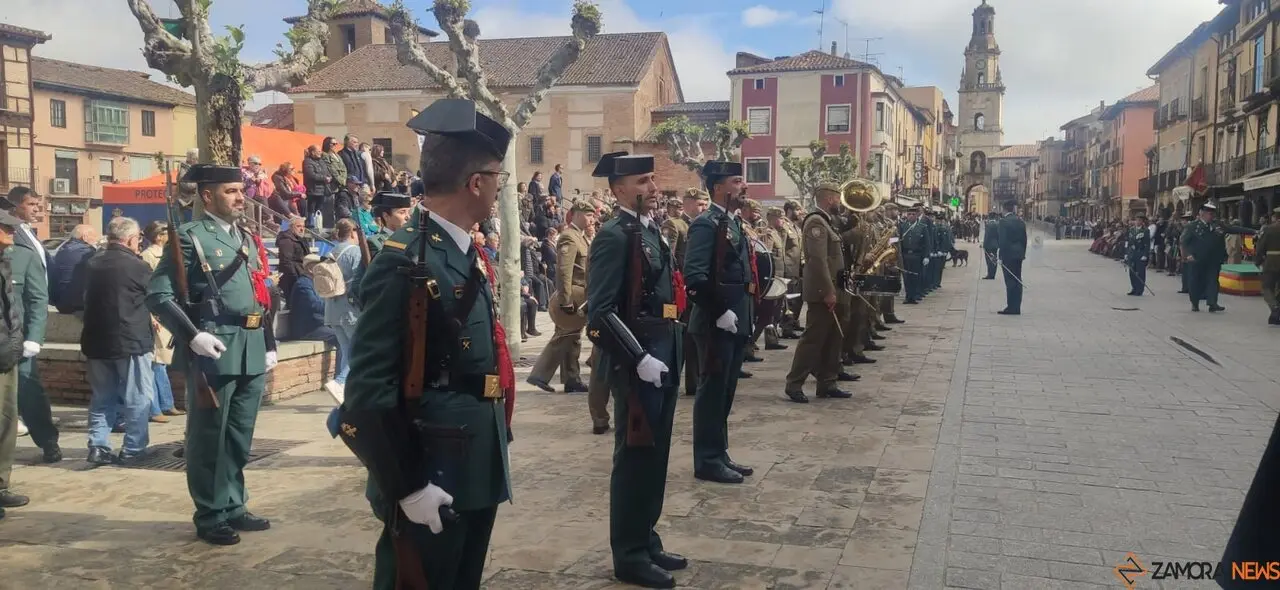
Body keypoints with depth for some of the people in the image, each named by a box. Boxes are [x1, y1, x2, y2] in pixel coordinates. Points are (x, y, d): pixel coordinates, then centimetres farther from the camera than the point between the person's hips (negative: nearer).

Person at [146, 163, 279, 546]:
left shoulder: (249, 239, 16)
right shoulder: (190, 237, -5)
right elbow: (158, 295, -10)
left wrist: (269, 345, 18)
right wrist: (193, 336, -20)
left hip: (252, 351, 7)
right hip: (214, 349, -7)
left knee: (240, 436, 14)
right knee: (209, 436, 3)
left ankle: (233, 507, 25)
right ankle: (210, 516, 13)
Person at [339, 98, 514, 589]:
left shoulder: (472, 255, 10)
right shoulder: (404, 263, -18)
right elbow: (368, 392, -20)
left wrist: (494, 452, 18)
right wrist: (408, 486, -19)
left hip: (477, 473, 9)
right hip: (429, 480, -9)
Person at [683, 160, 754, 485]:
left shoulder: (735, 223, 16)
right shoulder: (706, 224, -13)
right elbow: (694, 276, -22)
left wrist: (747, 313, 14)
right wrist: (720, 312, -21)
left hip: (737, 322, 9)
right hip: (716, 324, -9)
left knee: (725, 391, 14)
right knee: (713, 390, -1)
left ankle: (719, 454, 24)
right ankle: (707, 460, 7)